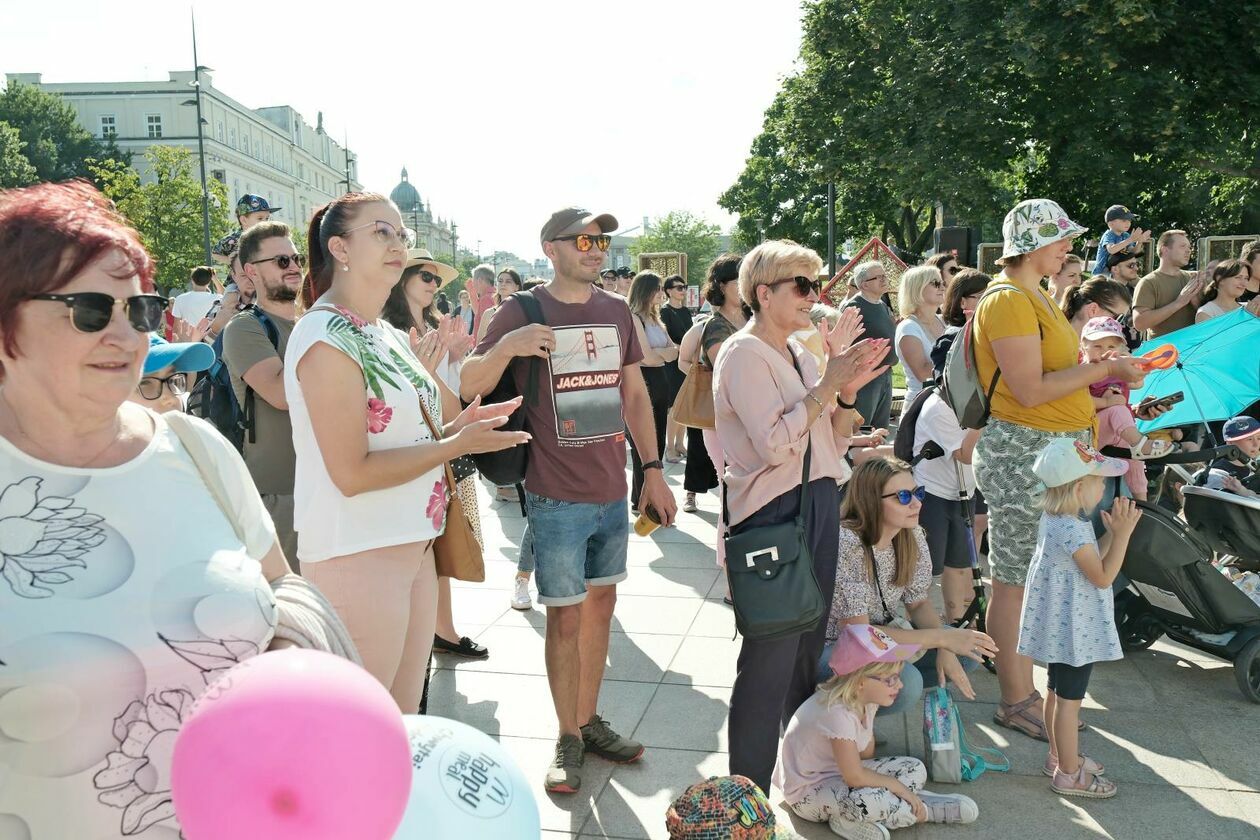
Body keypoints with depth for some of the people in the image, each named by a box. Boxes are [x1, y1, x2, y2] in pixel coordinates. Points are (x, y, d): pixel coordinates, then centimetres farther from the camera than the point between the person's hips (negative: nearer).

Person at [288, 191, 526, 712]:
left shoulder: (385, 334, 11)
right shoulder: (326, 336, -15)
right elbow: (351, 472, -20)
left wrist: (459, 423, 0)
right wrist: (457, 444, -16)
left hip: (410, 545, 8)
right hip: (356, 553, -8)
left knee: (404, 717, 18)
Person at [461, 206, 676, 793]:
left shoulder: (617, 312, 8)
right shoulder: (522, 312, -6)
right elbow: (468, 388, -10)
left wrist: (653, 470, 10)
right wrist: (505, 347, -30)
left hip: (613, 492, 5)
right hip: (557, 497, -5)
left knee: (600, 606, 14)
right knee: (565, 616, 2)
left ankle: (589, 722, 30)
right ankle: (568, 738, 19)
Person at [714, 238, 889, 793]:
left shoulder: (800, 352, 14)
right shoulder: (744, 354, -11)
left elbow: (835, 441, 15)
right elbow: (774, 445, -22)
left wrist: (848, 390, -1)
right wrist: (826, 385, -18)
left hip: (819, 506, 9)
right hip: (772, 513, -9)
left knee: (809, 646, 18)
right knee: (770, 658, -5)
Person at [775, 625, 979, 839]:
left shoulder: (865, 699, -5)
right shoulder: (838, 713, -31)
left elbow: (866, 753, 3)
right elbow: (855, 778, -27)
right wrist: (898, 786, -17)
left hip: (840, 773, 9)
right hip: (807, 793, -9)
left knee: (915, 769, 5)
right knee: (871, 800, -35)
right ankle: (925, 810, -7)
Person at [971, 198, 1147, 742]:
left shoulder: (1037, 297, 18)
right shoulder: (1008, 300, -14)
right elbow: (1029, 390, -20)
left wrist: (1108, 378, 9)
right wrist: (1103, 368, -13)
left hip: (1057, 449, 10)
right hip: (1023, 451, -10)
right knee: (1015, 581, 0)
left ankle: (1026, 687, 26)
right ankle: (1015, 702, 11)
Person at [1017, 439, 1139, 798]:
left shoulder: (1053, 519, 4)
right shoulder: (1074, 530, -26)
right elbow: (1103, 577, -21)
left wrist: (1112, 532, 1)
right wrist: (1123, 533, -20)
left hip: (1059, 626, 10)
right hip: (1075, 630, -10)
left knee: (1058, 692, 21)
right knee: (1070, 699, 2)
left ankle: (1060, 756, 36)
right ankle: (1069, 774, 14)